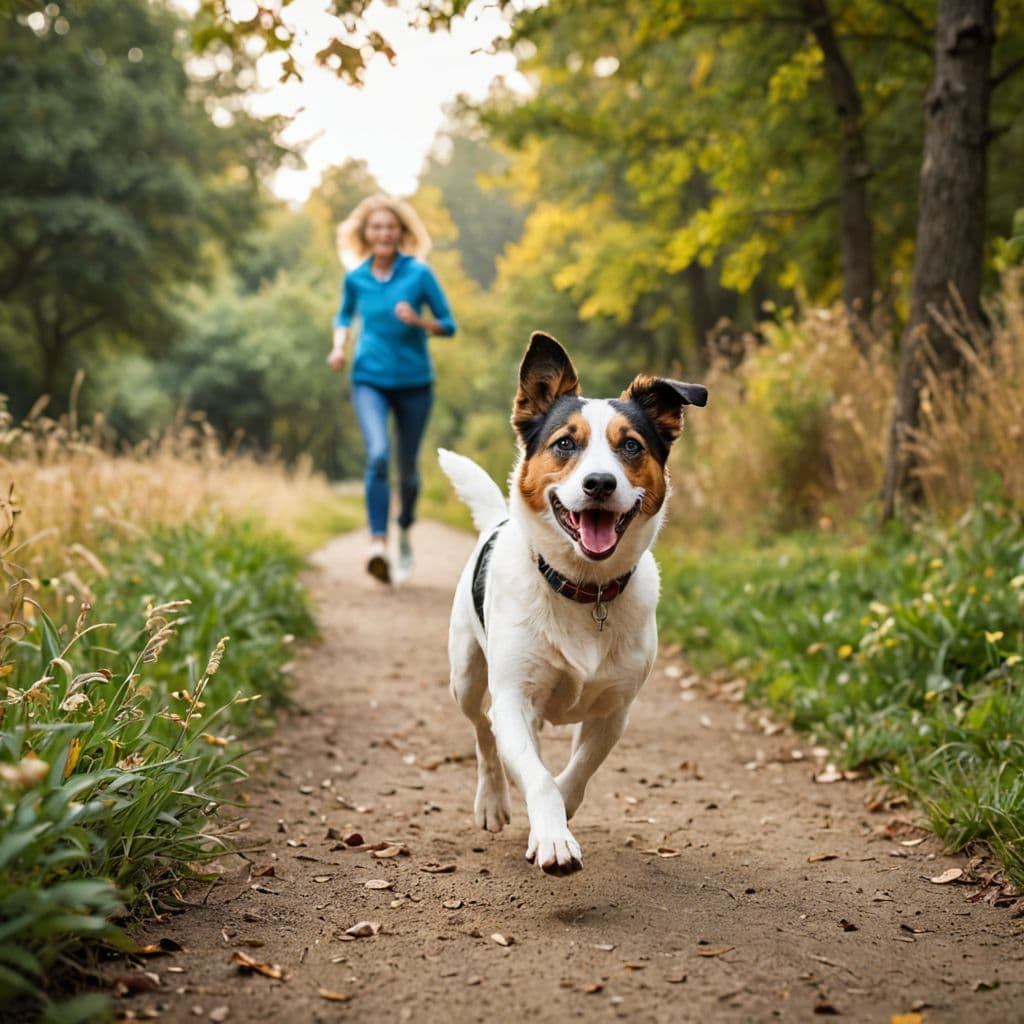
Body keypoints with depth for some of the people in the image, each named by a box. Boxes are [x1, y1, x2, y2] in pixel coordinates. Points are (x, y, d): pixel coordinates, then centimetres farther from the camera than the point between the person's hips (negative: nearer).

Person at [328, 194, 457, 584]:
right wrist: (339, 346, 2)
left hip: (414, 382, 0)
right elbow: (344, 316, 21)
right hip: (370, 380, 0)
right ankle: (378, 545, -29)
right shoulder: (355, 279, 2)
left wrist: (418, 321, -20)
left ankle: (404, 533, 37)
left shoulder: (419, 274, -5)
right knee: (377, 454, -23)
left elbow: (449, 325, -1)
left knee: (408, 466, 10)